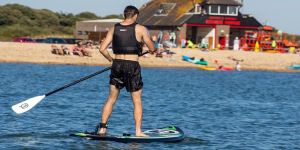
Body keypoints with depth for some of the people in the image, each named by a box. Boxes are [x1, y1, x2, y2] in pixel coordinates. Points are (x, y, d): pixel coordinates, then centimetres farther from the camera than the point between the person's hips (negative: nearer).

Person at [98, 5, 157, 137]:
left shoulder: (114, 29, 7)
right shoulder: (140, 29, -3)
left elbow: (102, 49, 3)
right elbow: (152, 48, 3)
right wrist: (155, 49, 26)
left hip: (117, 64, 3)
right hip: (132, 66, -3)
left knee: (111, 99, 12)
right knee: (137, 101, 4)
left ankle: (102, 128, 9)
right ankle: (138, 131, -2)